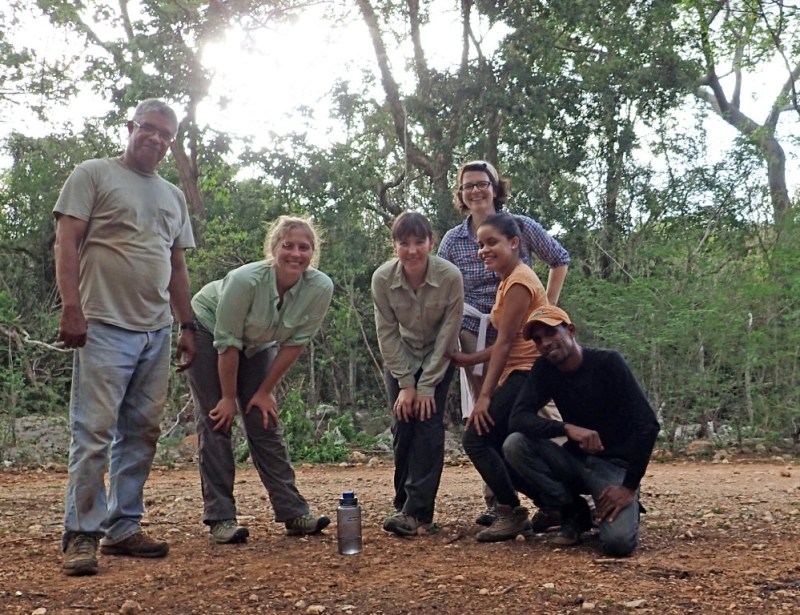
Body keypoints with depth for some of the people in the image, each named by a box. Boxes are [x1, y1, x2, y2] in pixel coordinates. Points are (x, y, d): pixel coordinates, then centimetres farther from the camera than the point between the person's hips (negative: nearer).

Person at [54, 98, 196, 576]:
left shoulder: (174, 196, 20)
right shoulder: (94, 175, 2)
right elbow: (67, 242, -5)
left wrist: (187, 326, 16)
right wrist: (72, 307, -15)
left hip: (157, 332, 6)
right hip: (105, 326, -6)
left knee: (141, 434, 8)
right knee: (95, 432, -7)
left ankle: (123, 528, 16)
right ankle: (82, 533, 0)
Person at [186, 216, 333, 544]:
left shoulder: (320, 288, -26)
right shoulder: (246, 280, -36)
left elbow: (295, 343, -14)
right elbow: (227, 342, -26)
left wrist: (265, 391, -8)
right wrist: (229, 397, -16)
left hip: (257, 344, 4)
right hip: (208, 332, -4)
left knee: (265, 425, 1)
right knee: (216, 423, -7)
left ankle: (293, 513, 5)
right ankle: (220, 519, -5)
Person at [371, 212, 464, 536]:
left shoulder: (450, 277, -26)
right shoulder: (382, 278, -22)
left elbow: (447, 335, -19)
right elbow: (387, 333, -13)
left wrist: (426, 386, -18)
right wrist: (406, 384, -15)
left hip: (438, 359, -1)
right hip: (400, 359, 2)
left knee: (429, 423, -13)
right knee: (402, 427, -5)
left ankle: (415, 511, -12)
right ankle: (405, 503, 11)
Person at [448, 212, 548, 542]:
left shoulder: (519, 282, -14)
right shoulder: (510, 280, 16)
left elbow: (505, 342, -17)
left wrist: (485, 395, -17)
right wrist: (468, 359, 12)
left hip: (527, 374, -10)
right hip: (518, 374, 10)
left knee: (476, 439, -10)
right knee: (496, 444, 9)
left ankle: (511, 512, -1)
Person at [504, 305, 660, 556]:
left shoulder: (607, 363, -16)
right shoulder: (544, 370, -4)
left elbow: (647, 424, -19)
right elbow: (517, 419, -16)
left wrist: (629, 486, -22)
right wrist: (567, 428, -33)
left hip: (615, 464, -4)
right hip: (576, 460, 4)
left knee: (618, 542, -30)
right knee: (514, 445, -22)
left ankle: (627, 508, 8)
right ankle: (575, 512, -3)